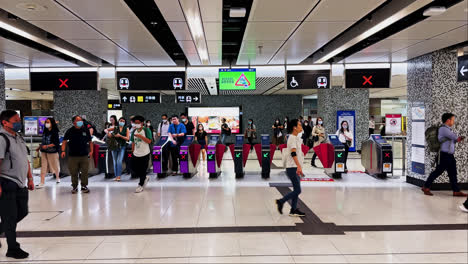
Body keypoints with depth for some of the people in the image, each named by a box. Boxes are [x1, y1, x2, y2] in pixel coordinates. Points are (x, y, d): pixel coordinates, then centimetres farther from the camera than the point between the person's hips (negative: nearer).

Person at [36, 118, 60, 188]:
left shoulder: (54, 132, -11)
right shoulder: (45, 131, 8)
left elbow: (56, 143, -17)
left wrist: (47, 146, -23)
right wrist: (39, 147, 16)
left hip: (52, 151, -5)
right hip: (44, 152, 5)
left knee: (55, 166, 10)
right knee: (43, 167, 0)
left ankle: (57, 178, 36)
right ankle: (42, 183, 0)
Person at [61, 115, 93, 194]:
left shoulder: (86, 130, 5)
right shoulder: (70, 131, 1)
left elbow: (90, 141, 11)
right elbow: (64, 141, 2)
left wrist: (91, 151, 1)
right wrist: (63, 151, -11)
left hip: (84, 155, 1)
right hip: (73, 156, -1)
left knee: (84, 172, 2)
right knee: (73, 172, 4)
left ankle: (84, 186, 15)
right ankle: (74, 187, 18)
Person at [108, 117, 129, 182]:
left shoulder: (126, 129, 6)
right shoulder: (115, 128, 8)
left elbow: (127, 138, -1)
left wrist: (120, 136, -13)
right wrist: (108, 134, -11)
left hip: (122, 147, -2)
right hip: (114, 146, 2)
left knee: (119, 161, -14)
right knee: (115, 162, 4)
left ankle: (119, 176, -13)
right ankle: (116, 176, 13)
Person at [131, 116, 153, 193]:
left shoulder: (146, 130, -8)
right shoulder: (134, 131, 9)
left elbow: (149, 141, -17)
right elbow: (133, 142, 16)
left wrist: (140, 136, -23)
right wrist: (133, 151, 14)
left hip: (144, 154, -6)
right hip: (136, 154, 6)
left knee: (142, 170, 1)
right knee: (135, 169, 6)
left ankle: (141, 185, 16)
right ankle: (145, 178, 30)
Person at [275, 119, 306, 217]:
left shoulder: (296, 138, 18)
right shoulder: (292, 138, -12)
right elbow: (293, 153, -23)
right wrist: (299, 166, -31)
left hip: (296, 168, 10)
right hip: (293, 168, -10)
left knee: (296, 190, 10)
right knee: (297, 190, -8)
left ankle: (293, 210, 14)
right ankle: (281, 201, 3)